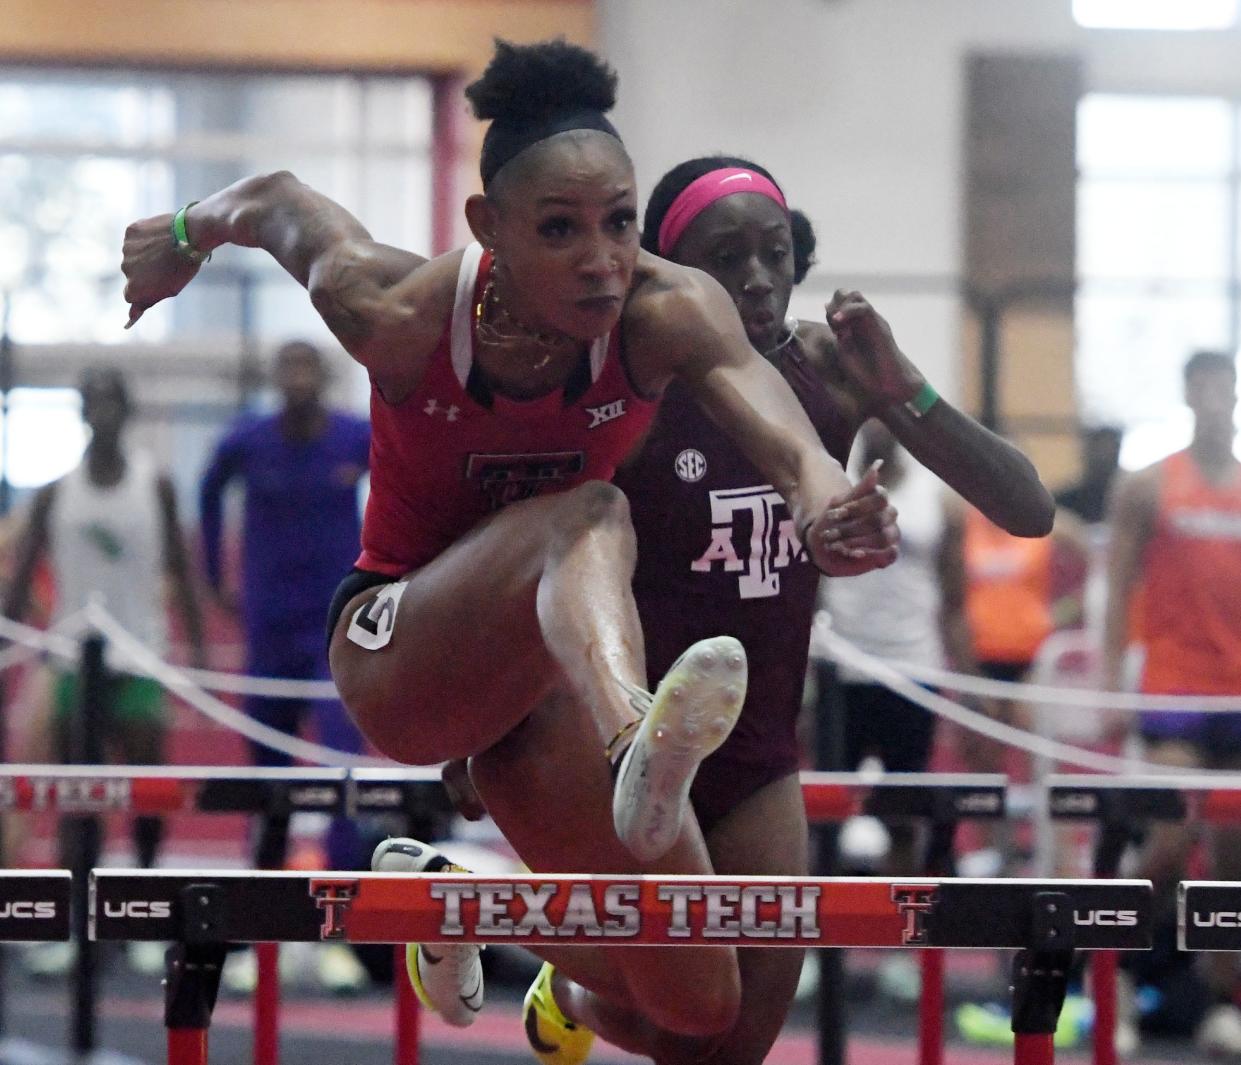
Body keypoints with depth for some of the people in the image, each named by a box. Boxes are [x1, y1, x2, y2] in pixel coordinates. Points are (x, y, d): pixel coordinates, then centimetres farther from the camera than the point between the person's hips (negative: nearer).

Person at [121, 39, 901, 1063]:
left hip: (562, 659, 3)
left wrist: (823, 495, -69)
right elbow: (283, 203, -3)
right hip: (397, 657, -3)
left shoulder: (667, 313, -24)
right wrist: (188, 232, 19)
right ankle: (637, 746, -68)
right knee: (589, 518, -36)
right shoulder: (399, 312, -24)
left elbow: (769, 416, -46)